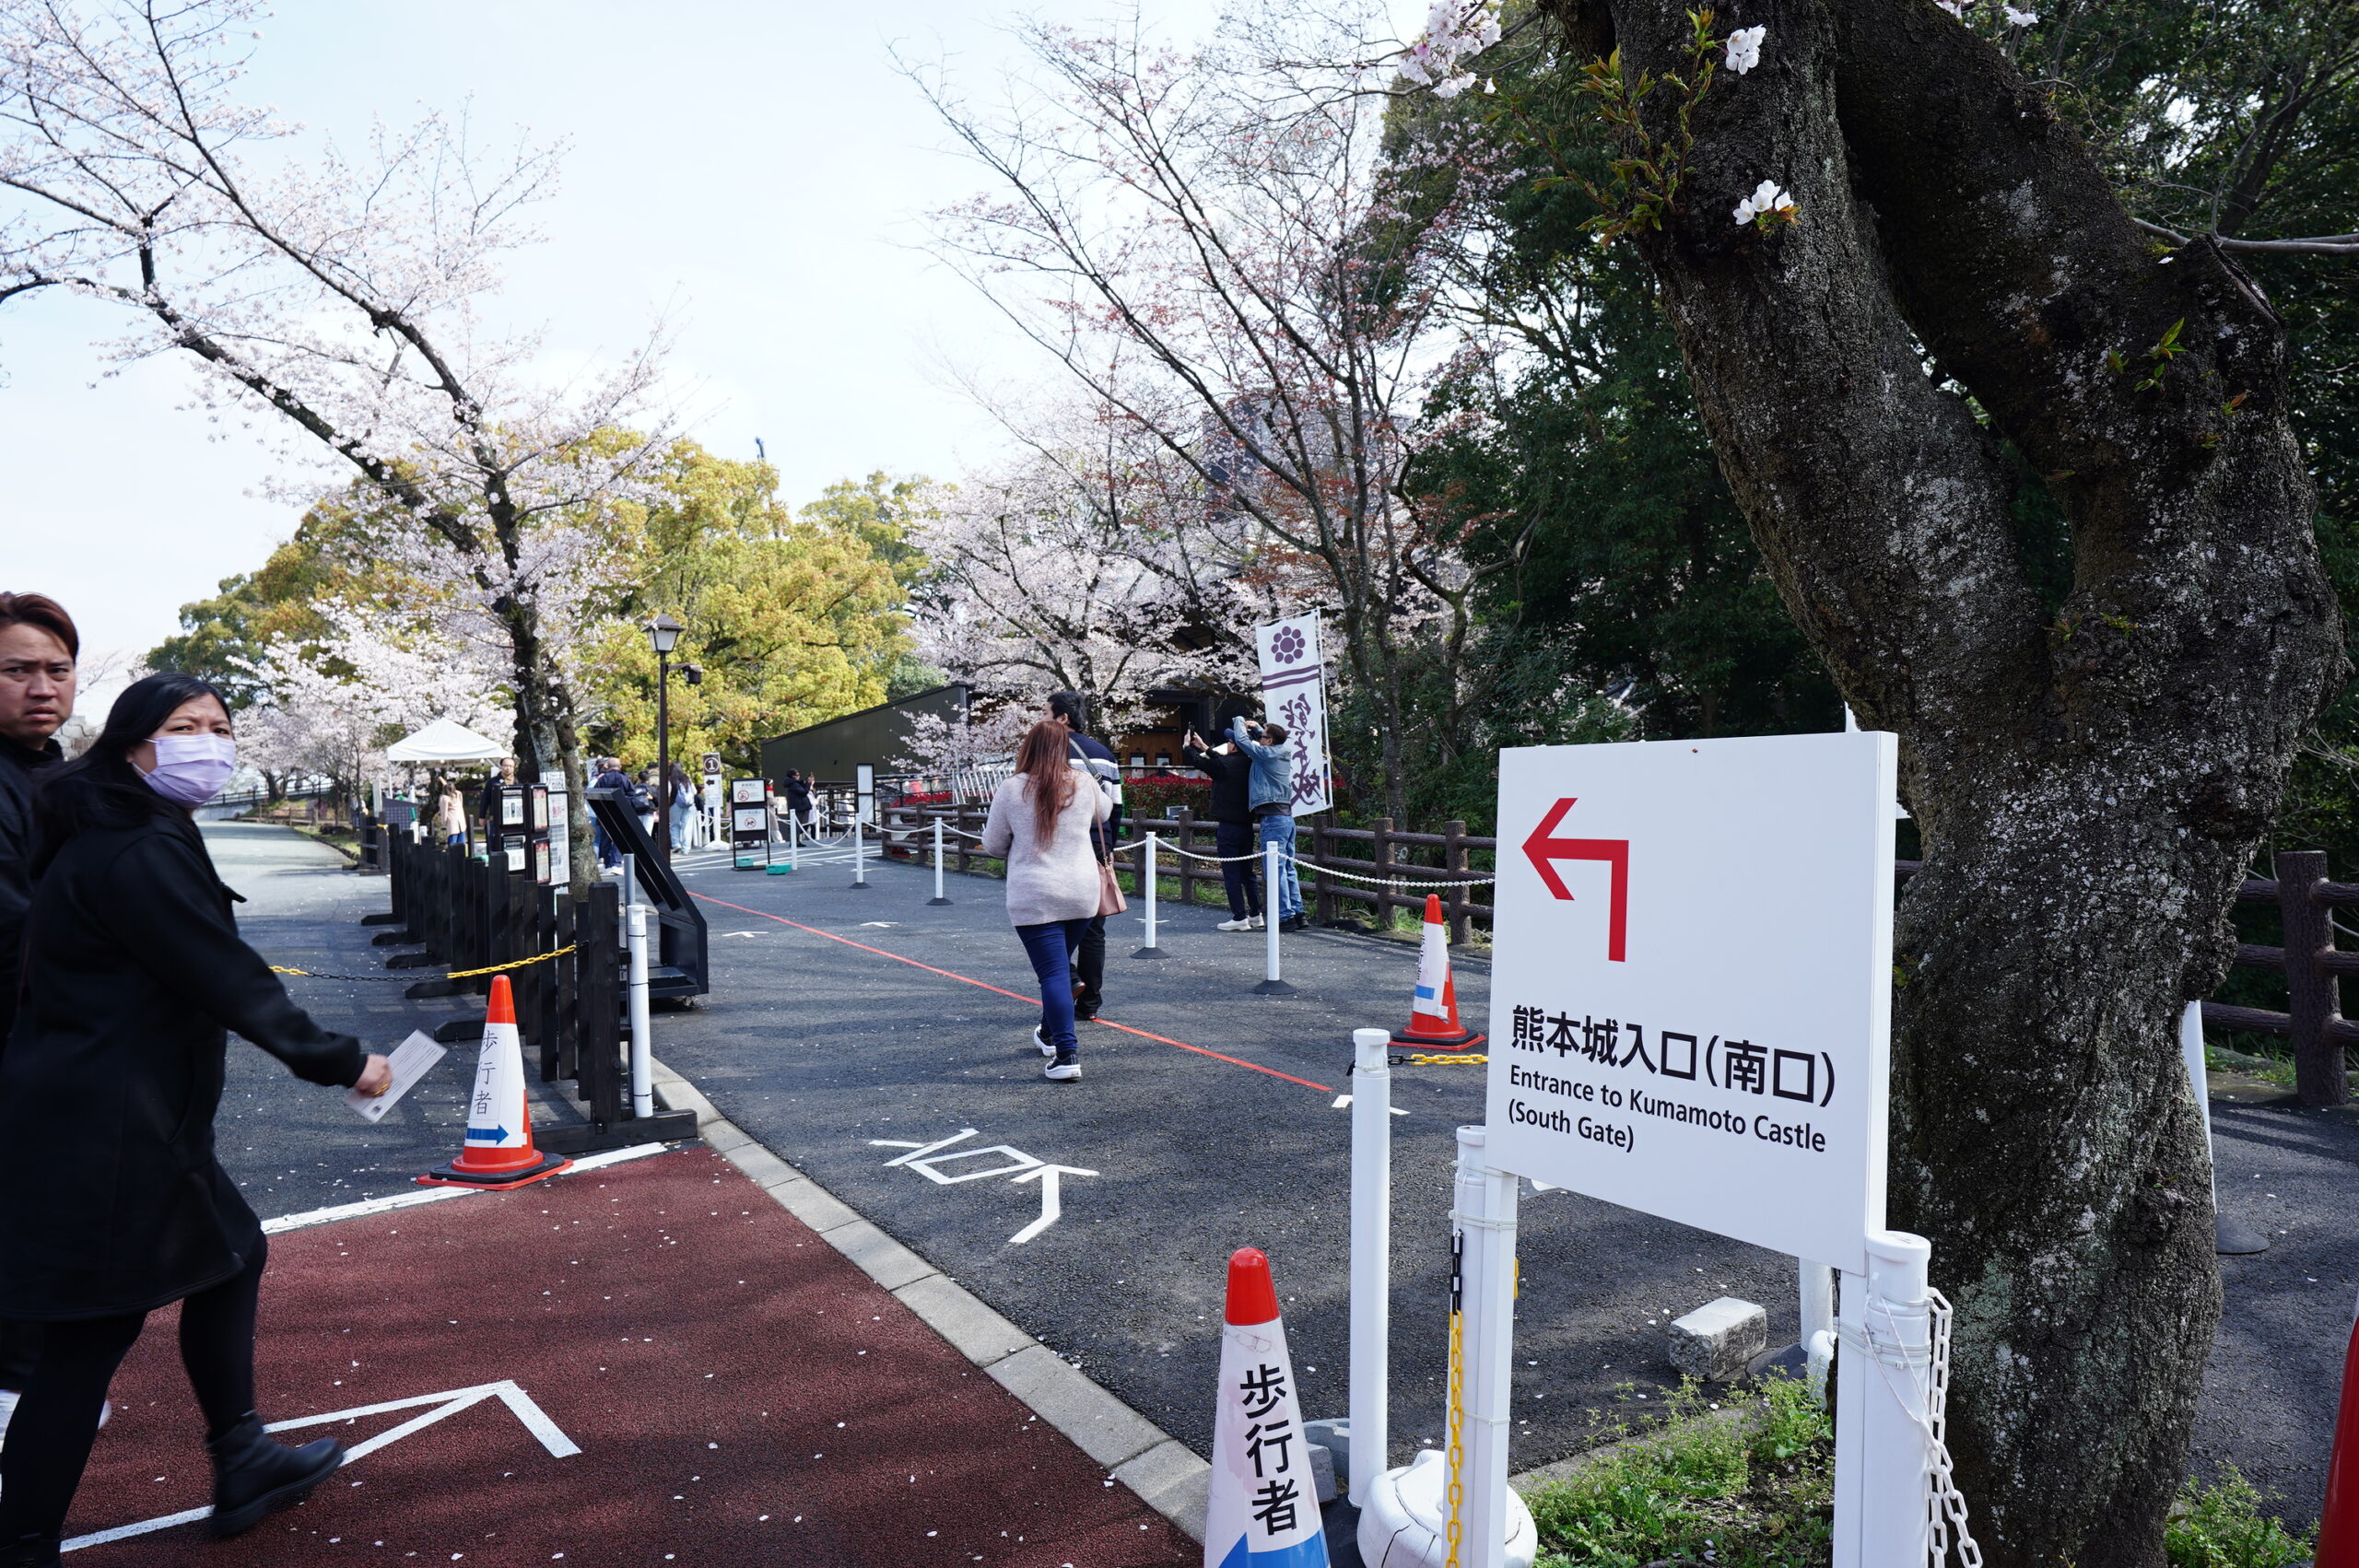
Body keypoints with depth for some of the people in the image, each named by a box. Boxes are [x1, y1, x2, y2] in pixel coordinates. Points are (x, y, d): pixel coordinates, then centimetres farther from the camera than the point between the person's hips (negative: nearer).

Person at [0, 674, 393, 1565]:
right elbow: (231, 981, -22)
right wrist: (340, 1061, -13)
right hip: (101, 1129, -11)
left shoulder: (113, 834, 13)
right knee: (94, 1333, 0)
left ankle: (242, 1467, 30)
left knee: (232, 1255, 18)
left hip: (130, 1117, 11)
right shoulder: (141, 853, -20)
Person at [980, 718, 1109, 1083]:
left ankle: (1066, 1054, -11)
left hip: (1035, 898, -4)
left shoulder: (1011, 789, -8)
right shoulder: (1083, 785, 1)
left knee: (1053, 973, -4)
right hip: (1082, 893, 4)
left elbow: (993, 845, 3)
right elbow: (1103, 813, 24)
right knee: (1061, 965, 21)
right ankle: (1050, 1034, 39)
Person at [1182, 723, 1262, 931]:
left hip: (1228, 826, -7)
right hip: (1246, 824, 7)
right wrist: (1205, 747, 32)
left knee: (1231, 873, -3)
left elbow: (1199, 761, 0)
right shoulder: (1249, 764, 6)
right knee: (1248, 872, 14)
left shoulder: (1225, 764, -14)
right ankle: (1255, 915, 17)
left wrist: (1187, 746, 18)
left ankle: (1239, 918, -3)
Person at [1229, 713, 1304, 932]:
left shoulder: (1266, 754, -9)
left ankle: (1285, 916, -7)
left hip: (1272, 818, -9)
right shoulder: (1283, 755, 15)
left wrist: (1239, 721, 12)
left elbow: (1241, 739, -6)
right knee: (1288, 868, 12)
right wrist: (1257, 728, 28)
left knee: (1275, 869, -7)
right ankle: (1297, 913, 13)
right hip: (1287, 815, 9)